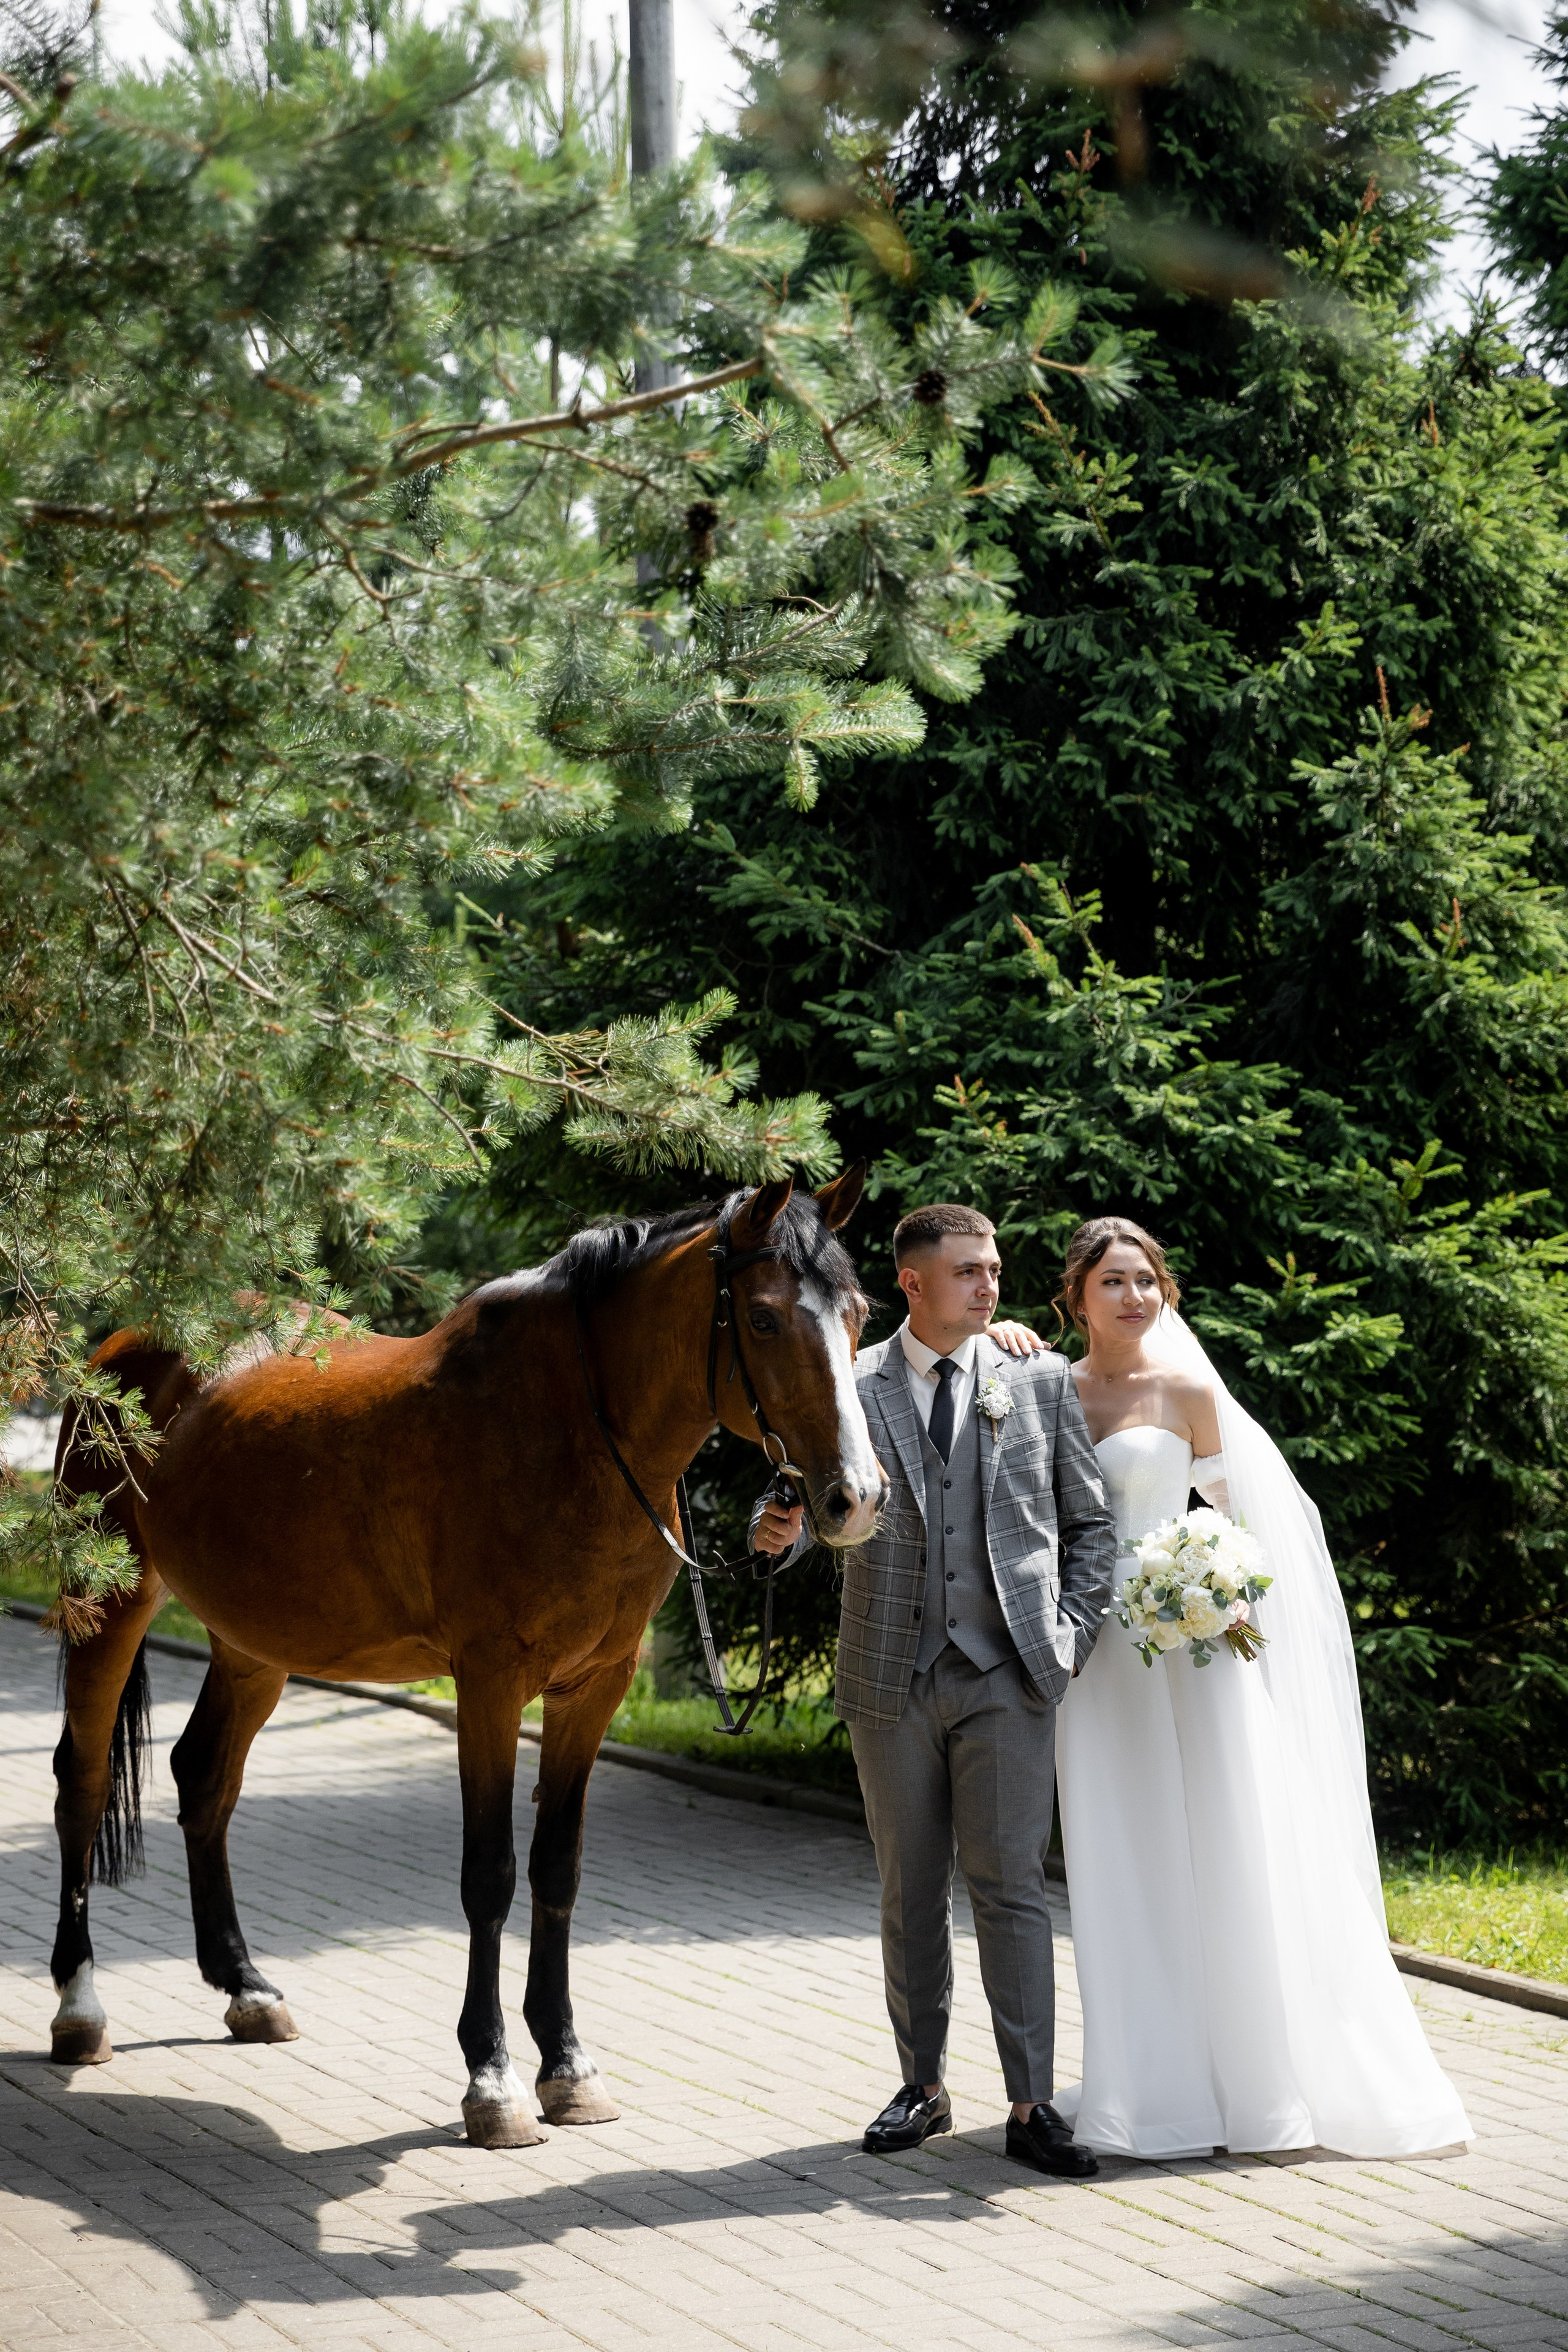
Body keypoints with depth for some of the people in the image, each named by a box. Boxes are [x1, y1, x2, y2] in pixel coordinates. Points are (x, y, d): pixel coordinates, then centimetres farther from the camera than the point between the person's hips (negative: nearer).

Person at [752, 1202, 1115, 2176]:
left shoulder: (1044, 1382, 6)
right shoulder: (847, 1389, 4)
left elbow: (1092, 1523, 9)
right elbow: (810, 1494, 0)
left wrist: (1071, 1637, -2)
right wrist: (779, 1527, -24)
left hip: (1009, 1675, -1)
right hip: (892, 1682, 1)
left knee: (1011, 1885, -6)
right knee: (911, 1893, 10)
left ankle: (1033, 2107, -2)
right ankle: (923, 2087, 22)